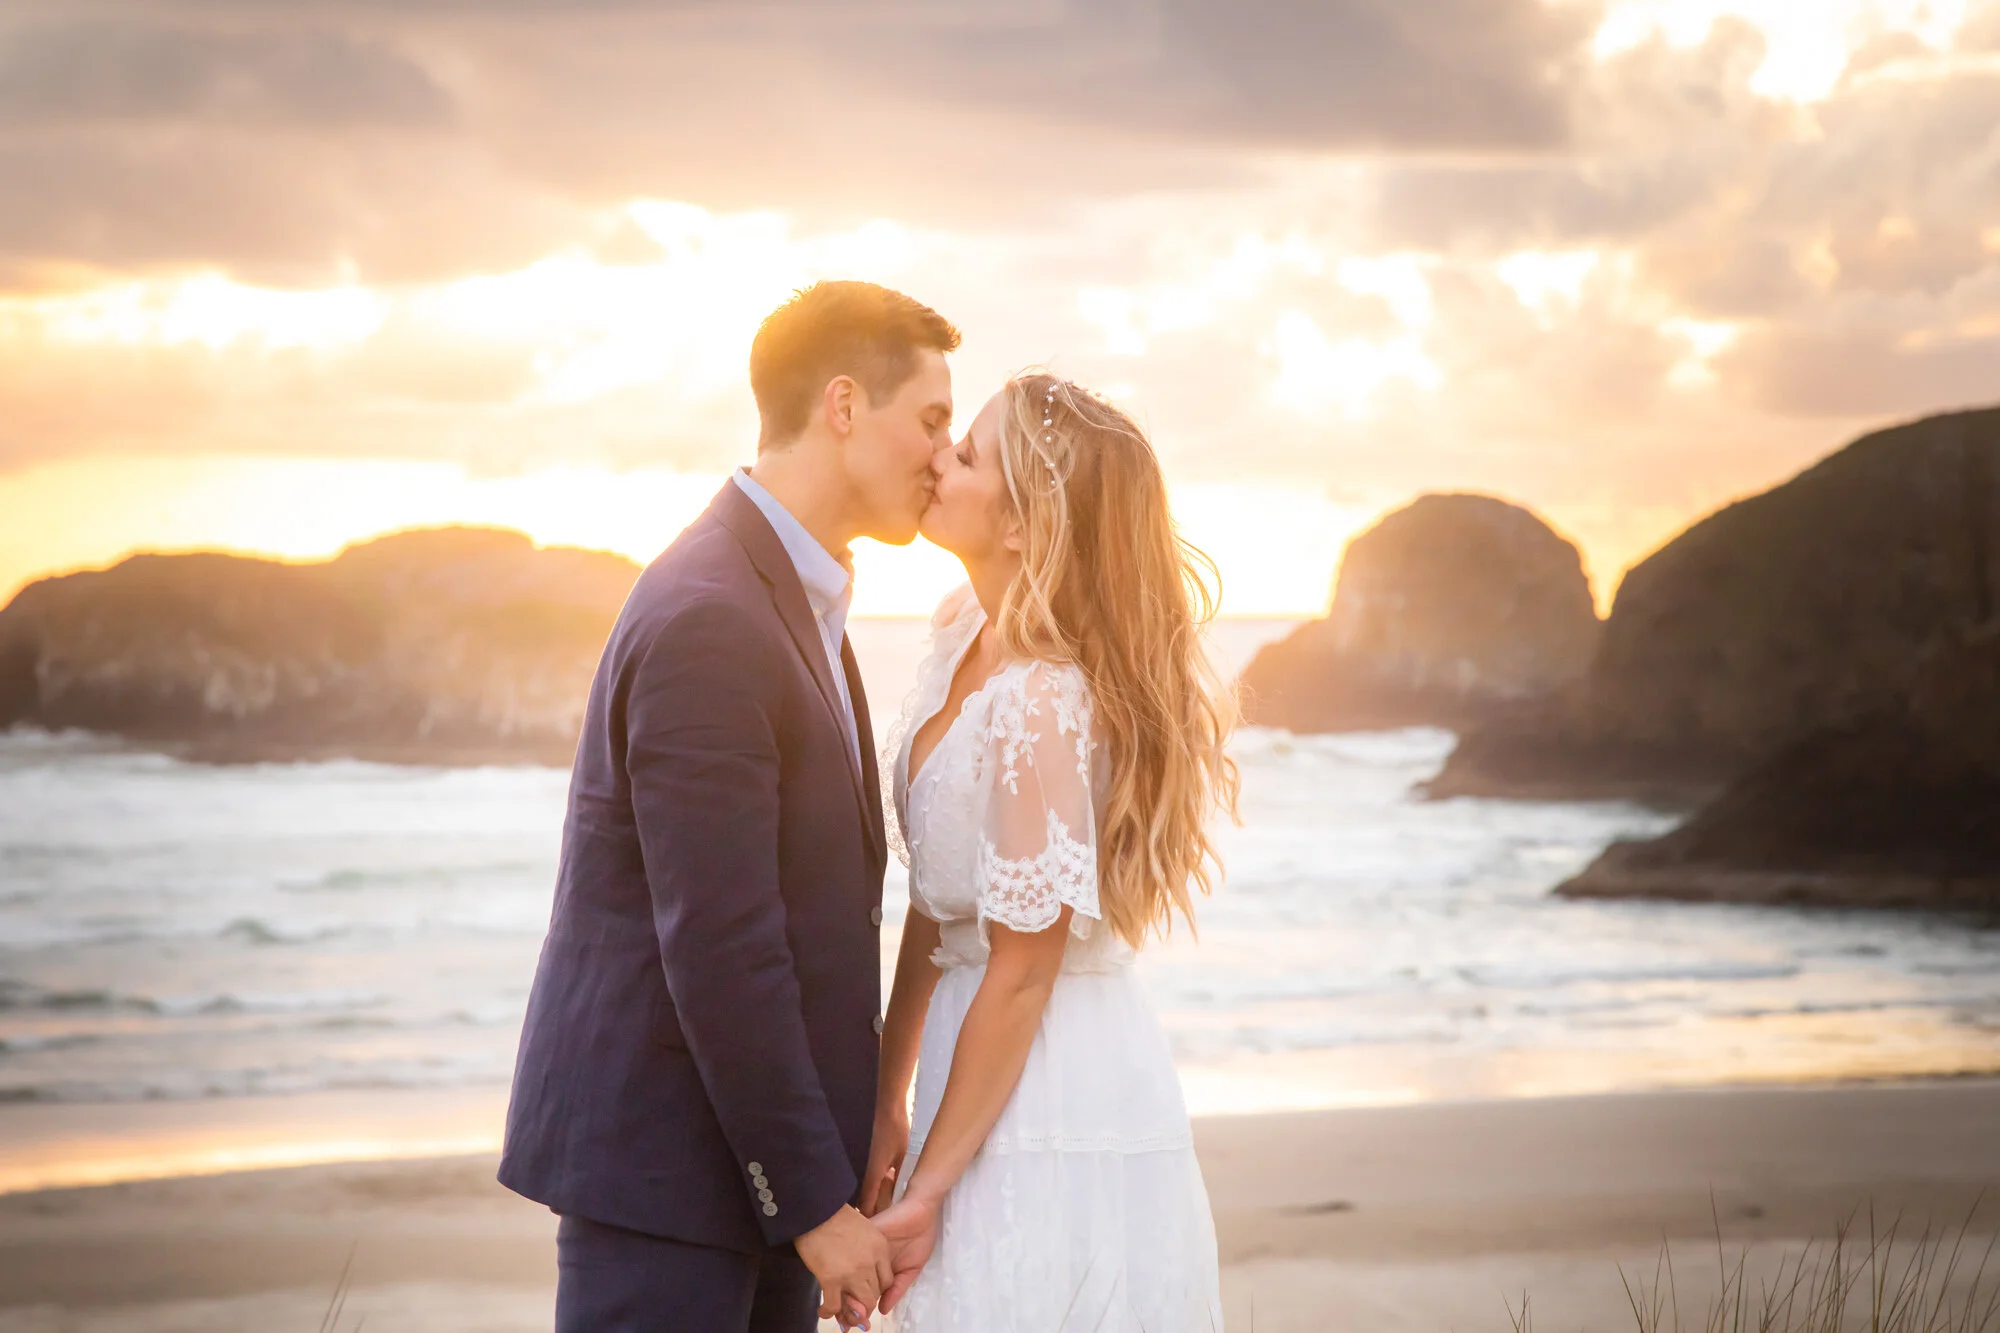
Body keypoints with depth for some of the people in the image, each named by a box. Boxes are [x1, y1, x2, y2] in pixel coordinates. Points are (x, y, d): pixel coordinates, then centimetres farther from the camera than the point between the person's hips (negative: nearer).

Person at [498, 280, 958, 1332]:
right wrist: (816, 1205, -18)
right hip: (657, 1159, -9)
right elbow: (716, 950, -22)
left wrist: (851, 1137, 14)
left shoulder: (788, 597, 13)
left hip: (749, 1144, 9)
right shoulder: (704, 622, -19)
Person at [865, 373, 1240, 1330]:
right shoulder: (966, 635, 4)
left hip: (1057, 1112, -9)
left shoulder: (1041, 706, -22)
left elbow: (1021, 974, -18)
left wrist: (928, 1189, -11)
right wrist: (887, 1104, 13)